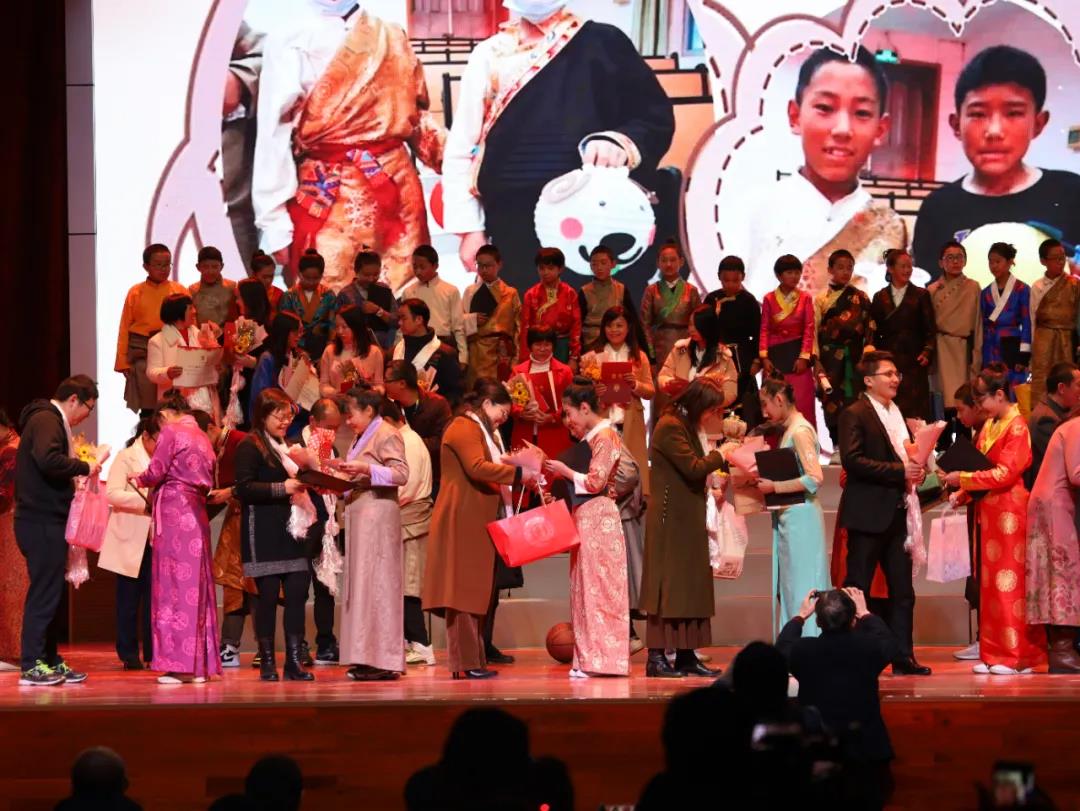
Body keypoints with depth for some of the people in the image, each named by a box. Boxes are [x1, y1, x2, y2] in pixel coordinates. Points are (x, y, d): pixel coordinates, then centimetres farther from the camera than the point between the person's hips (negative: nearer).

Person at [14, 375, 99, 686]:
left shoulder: (50, 420, 21)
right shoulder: (46, 420, -12)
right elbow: (48, 459, -29)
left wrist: (79, 470, 11)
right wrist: (83, 467, -17)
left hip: (46, 522, 11)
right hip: (43, 522, -11)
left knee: (53, 592, 14)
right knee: (44, 593, -8)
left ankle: (51, 661, 19)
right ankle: (32, 666, -7)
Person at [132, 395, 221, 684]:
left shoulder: (170, 432, -4)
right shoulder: (202, 437, 17)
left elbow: (156, 472, -11)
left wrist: (138, 478, 11)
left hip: (174, 510, -7)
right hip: (197, 511, 7)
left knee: (174, 584, -6)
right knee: (197, 584, 8)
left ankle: (180, 663, -9)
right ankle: (202, 664, 8)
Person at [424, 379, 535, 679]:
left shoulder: (481, 430, 25)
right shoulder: (464, 428, -9)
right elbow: (477, 467, -23)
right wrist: (517, 473, -21)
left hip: (479, 523, 10)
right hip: (463, 522, -10)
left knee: (478, 592, 7)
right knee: (465, 590, -10)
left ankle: (473, 660, 7)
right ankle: (465, 663, -12)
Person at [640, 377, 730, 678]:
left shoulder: (685, 426, 17)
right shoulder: (669, 427, -15)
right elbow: (693, 467, -20)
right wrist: (720, 457, -7)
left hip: (687, 520, 10)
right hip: (671, 520, -10)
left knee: (689, 586, 9)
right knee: (668, 585, -8)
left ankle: (686, 655, 11)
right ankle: (656, 657, -6)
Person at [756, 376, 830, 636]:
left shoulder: (800, 431, -13)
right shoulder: (790, 430, 15)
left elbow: (815, 478, -21)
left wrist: (775, 487, -17)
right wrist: (768, 484, 6)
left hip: (800, 517, -10)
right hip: (788, 517, 10)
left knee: (801, 587, -6)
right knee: (789, 587, 11)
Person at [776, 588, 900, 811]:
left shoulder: (804, 650, -11)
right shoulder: (868, 647, -11)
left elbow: (781, 650, 16)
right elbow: (891, 646, 16)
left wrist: (800, 616, 28)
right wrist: (865, 614, 26)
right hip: (866, 751, 0)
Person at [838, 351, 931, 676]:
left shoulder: (898, 414, 17)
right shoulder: (855, 414, -7)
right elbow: (852, 460, -18)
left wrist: (917, 471, 3)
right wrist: (900, 471, -20)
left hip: (897, 512, 7)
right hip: (868, 513, -7)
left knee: (902, 591, 7)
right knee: (857, 588, -3)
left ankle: (903, 658, 11)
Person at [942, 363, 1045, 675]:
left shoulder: (1017, 427, -11)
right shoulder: (988, 427, 14)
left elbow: (1005, 473, -17)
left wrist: (964, 478, -15)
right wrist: (964, 488, 1)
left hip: (1009, 512, -8)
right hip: (988, 511, 8)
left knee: (1009, 582, -6)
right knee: (989, 583, 6)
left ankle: (1017, 655, -2)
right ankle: (994, 653, 9)